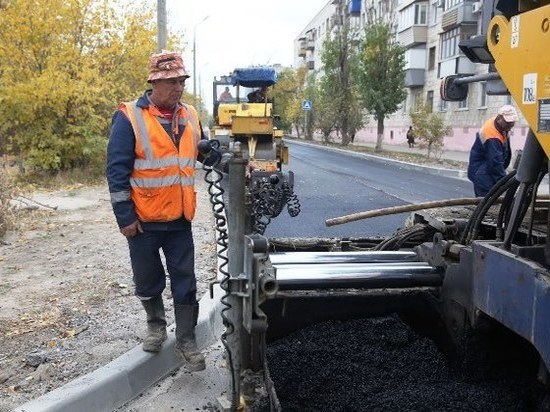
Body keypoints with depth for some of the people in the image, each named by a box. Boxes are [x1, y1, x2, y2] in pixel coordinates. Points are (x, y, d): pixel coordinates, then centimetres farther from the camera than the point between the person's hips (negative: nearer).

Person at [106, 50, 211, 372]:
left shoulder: (189, 116, 6)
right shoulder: (130, 117, -11)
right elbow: (117, 170, -12)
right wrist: (125, 216, -13)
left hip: (180, 219, 4)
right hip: (144, 220, -3)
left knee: (185, 281, 7)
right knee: (148, 280, 14)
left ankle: (186, 340, 20)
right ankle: (156, 324, 40)